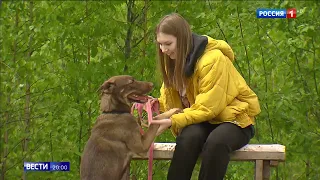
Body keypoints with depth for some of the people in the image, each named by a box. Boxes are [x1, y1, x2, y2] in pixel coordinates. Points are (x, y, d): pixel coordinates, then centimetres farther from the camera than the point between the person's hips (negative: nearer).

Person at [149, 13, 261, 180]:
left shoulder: (212, 59, -21)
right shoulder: (175, 60, 3)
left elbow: (207, 108, -23)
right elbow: (169, 98, 4)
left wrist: (173, 122, -31)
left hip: (234, 117, -5)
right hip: (204, 121, 5)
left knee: (216, 141, -39)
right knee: (189, 136, -32)